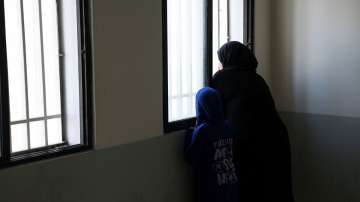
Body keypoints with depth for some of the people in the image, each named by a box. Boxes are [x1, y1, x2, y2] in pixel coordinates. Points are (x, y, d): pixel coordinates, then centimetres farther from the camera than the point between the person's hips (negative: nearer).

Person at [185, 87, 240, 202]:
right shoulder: (227, 127, 1)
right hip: (232, 184, 5)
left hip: (212, 188, -5)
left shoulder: (202, 130, -18)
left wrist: (190, 133, -2)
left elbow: (191, 158, -11)